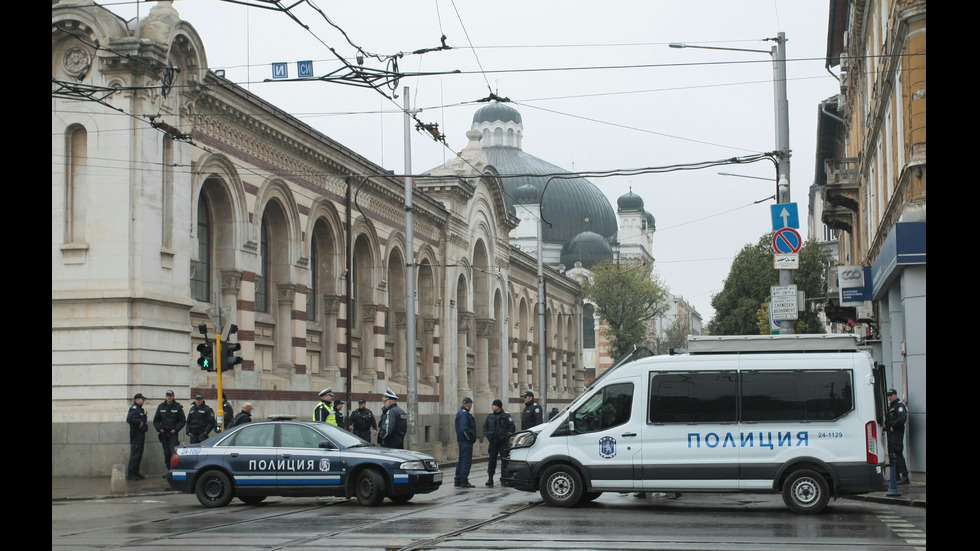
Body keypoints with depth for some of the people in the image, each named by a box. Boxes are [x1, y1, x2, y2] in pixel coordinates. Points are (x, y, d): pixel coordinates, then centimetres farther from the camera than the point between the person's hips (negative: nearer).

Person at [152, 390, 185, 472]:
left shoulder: (178, 407, 1)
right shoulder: (161, 407, 10)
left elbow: (182, 420, 2)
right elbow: (156, 420, 15)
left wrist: (176, 429, -9)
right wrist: (159, 429, 0)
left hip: (173, 433, -4)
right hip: (163, 433, 4)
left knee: (173, 451, -15)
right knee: (166, 452, 6)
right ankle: (169, 470, 12)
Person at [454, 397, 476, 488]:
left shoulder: (461, 412, 18)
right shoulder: (464, 413, -15)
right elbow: (464, 428, -24)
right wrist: (470, 438, -16)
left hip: (461, 440, 11)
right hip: (466, 440, -11)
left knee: (461, 461, 14)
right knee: (466, 461, -9)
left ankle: (458, 481, 18)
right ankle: (464, 481, -10)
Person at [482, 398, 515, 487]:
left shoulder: (506, 416, -3)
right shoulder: (490, 416, 10)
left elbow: (512, 428, -4)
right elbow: (485, 426, 19)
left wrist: (506, 435, -13)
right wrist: (487, 435, 4)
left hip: (503, 442, -3)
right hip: (493, 442, 3)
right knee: (492, 460, 1)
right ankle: (490, 478, 3)